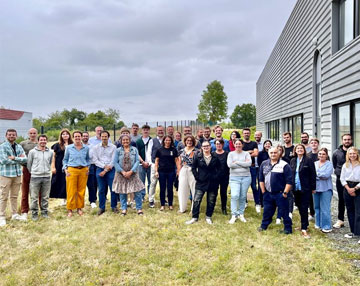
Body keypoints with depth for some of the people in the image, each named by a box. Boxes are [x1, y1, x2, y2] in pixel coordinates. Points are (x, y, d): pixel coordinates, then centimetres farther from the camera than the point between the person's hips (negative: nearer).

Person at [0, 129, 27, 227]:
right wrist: (19, 159, -9)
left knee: (14, 196, 14)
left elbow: (25, 159, 1)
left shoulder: (19, 147, 11)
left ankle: (14, 214, 24)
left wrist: (14, 158, -14)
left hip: (17, 174, 5)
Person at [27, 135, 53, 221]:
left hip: (47, 177, 2)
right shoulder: (32, 152, 0)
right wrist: (32, 172, 12)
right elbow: (29, 164, 7)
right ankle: (34, 213, 13)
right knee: (34, 197, 2)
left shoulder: (51, 152, 7)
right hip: (35, 177, -2)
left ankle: (44, 212, 20)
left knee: (45, 197, 8)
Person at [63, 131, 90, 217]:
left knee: (81, 191, 5)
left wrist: (88, 167, 8)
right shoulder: (69, 148, 4)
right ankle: (70, 209, 7)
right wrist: (65, 169, 0)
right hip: (72, 170, -2)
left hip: (83, 171, 2)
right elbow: (65, 159, 11)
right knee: (71, 191, -3)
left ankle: (79, 208, 18)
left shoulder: (86, 148, 7)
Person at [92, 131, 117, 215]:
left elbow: (114, 160, -2)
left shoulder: (113, 147, 2)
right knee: (101, 190, 4)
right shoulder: (96, 148, 7)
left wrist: (106, 170, -8)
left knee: (113, 189, 0)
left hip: (111, 170, -1)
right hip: (100, 169, 1)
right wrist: (104, 166, -11)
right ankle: (101, 207, 14)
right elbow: (95, 160, 1)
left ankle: (114, 206, 14)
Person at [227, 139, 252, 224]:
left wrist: (237, 162, -11)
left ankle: (241, 214, 19)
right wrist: (243, 164, -8)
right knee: (235, 196, -14)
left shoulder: (246, 153, 7)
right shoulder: (231, 154, 6)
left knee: (243, 197, 6)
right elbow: (229, 164, -10)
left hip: (246, 177, 1)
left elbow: (249, 163, -11)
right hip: (234, 177, -1)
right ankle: (234, 215, -5)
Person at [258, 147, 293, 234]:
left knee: (284, 212, 3)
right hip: (268, 193, 4)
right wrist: (263, 191, 9)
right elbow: (261, 178, 12)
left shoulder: (284, 165, -8)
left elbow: (289, 181, -9)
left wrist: (285, 192, -12)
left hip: (280, 193, -4)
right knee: (267, 211, 15)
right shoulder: (264, 164, 7)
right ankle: (264, 225, 30)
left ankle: (288, 228, 16)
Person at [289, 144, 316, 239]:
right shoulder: (292, 161, 8)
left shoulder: (308, 161, -6)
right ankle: (304, 225, 28)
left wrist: (313, 188, -6)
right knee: (300, 208, 13)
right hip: (295, 188, 5)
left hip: (305, 188, -5)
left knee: (304, 209, -5)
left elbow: (313, 175, -6)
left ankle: (304, 229, -2)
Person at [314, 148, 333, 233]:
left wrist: (316, 174, -7)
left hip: (326, 188, -4)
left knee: (325, 208, -6)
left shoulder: (329, 164, -2)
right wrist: (321, 177, -10)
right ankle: (318, 224, 24)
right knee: (317, 207, 12)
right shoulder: (314, 163, 10)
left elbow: (327, 174, -14)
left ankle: (326, 226, 2)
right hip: (316, 187, 5)